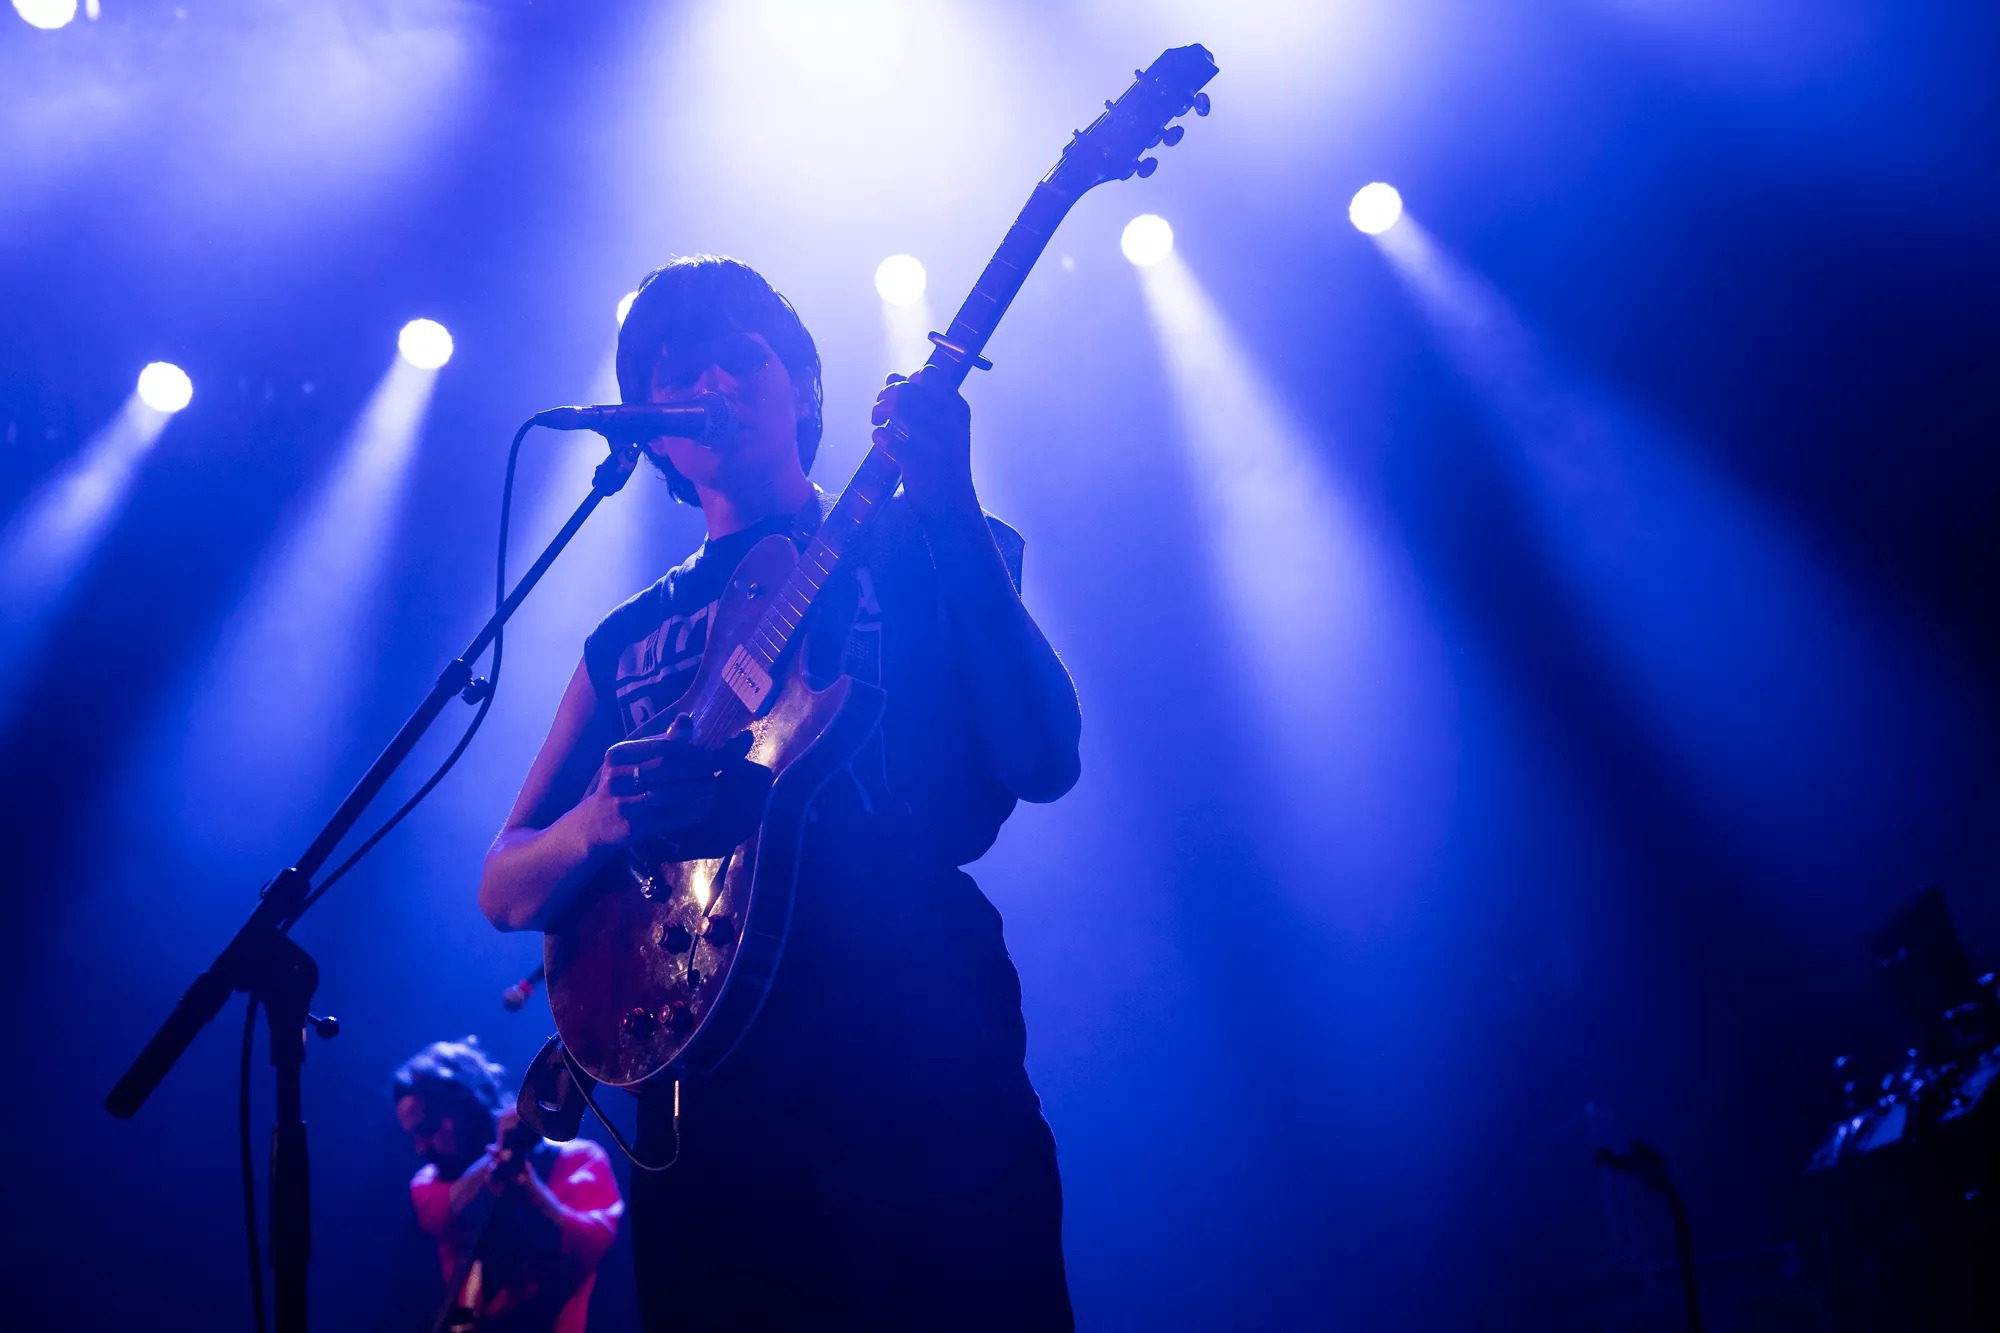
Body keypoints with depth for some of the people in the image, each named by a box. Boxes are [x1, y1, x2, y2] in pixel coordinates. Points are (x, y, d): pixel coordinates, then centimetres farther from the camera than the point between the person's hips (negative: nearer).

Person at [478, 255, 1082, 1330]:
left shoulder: (915, 546, 7)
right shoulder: (629, 637, 17)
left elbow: (1040, 761, -8)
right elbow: (504, 889, 13)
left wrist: (952, 507, -16)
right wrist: (601, 824, -9)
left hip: (918, 1055, -3)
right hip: (706, 1091, 3)